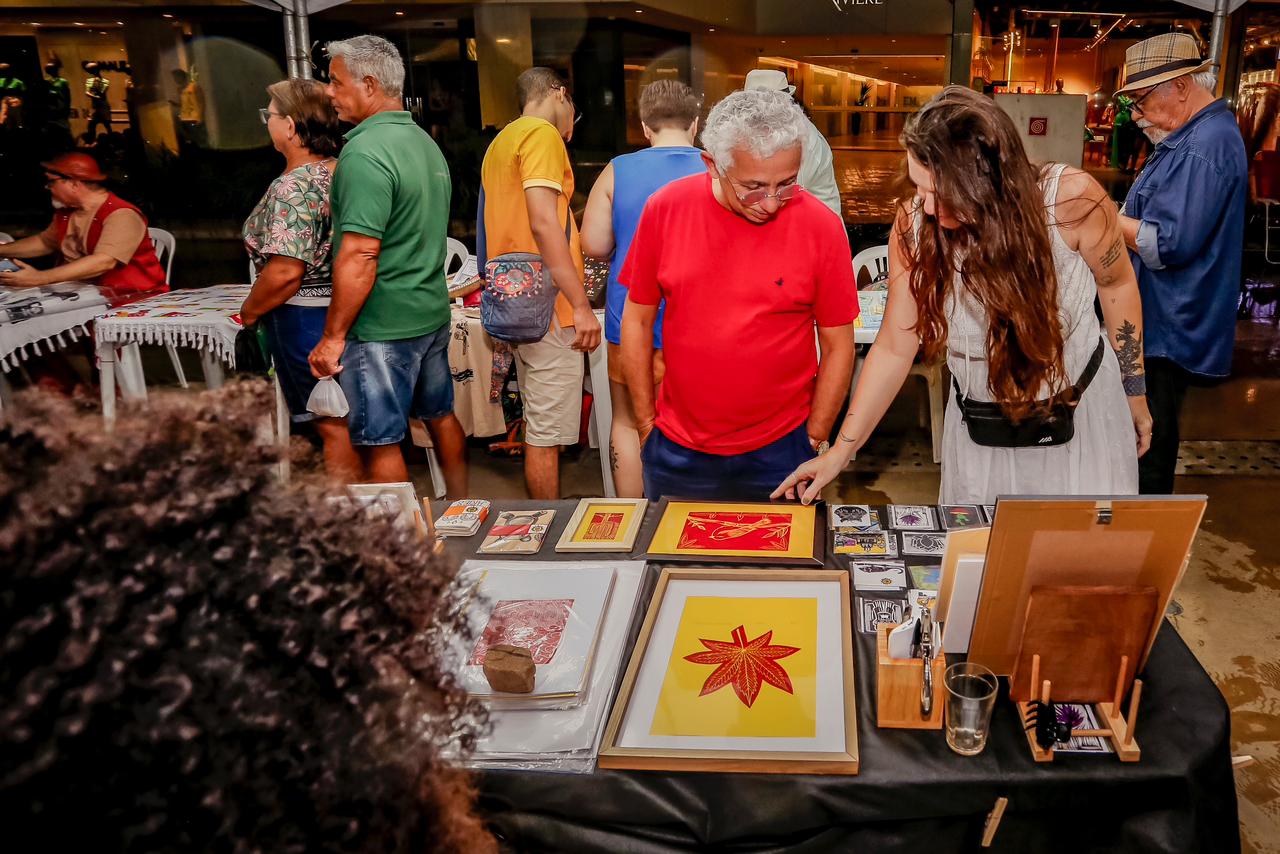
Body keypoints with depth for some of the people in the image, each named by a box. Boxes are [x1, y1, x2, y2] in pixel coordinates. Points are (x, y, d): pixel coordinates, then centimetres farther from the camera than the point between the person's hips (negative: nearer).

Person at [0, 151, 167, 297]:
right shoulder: (66, 212, 11)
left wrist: (39, 278, -35)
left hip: (131, 298, -8)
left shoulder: (121, 215, -18)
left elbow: (104, 261, -32)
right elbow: (44, 242, 31)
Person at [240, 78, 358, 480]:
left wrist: (250, 310, -9)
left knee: (332, 426, 1)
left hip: (304, 319, -8)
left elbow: (285, 271, -25)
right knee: (348, 421, 17)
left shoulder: (293, 187, -20)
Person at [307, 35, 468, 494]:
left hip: (382, 325, -9)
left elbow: (360, 255, -24)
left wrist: (333, 336, -18)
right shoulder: (426, 142, 11)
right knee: (440, 416, 21)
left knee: (380, 443, 2)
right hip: (432, 312, 9)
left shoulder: (365, 152, -19)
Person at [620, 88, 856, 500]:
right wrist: (646, 424, 3)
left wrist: (814, 441, -2)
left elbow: (838, 346, -3)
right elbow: (637, 320, 1)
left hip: (778, 452, -1)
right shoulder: (665, 208, -8)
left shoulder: (821, 226, -11)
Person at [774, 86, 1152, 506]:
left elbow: (1117, 285, -5)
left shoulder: (1069, 199, -24)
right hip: (981, 431, 1)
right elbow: (893, 349, -11)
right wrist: (840, 452, -11)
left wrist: (1135, 396, 5)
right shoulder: (914, 226, -19)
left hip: (1082, 412, -1)